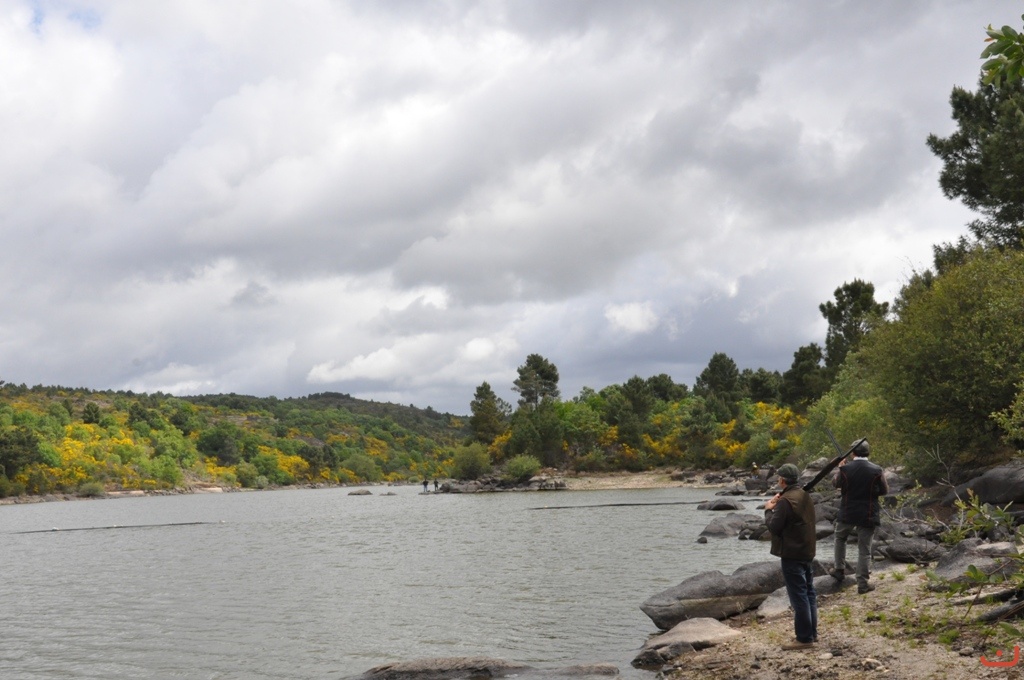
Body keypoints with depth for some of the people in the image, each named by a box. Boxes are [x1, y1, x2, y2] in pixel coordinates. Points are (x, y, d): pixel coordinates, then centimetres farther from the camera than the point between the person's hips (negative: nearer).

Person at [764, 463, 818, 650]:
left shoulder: (785, 501, -20)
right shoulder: (805, 496, 9)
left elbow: (774, 527, -18)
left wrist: (769, 510, -2)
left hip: (792, 554, -9)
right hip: (808, 551, 9)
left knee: (798, 596, -5)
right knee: (809, 593, 15)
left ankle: (804, 638, -2)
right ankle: (812, 633, 22)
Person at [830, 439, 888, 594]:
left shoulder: (845, 469, -12)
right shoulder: (876, 471, -12)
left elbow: (836, 484, 7)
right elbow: (885, 490, 0)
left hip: (847, 513, 1)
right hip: (867, 515, 0)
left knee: (840, 538, 27)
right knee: (864, 549, 5)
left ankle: (839, 570, 32)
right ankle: (862, 584, 8)